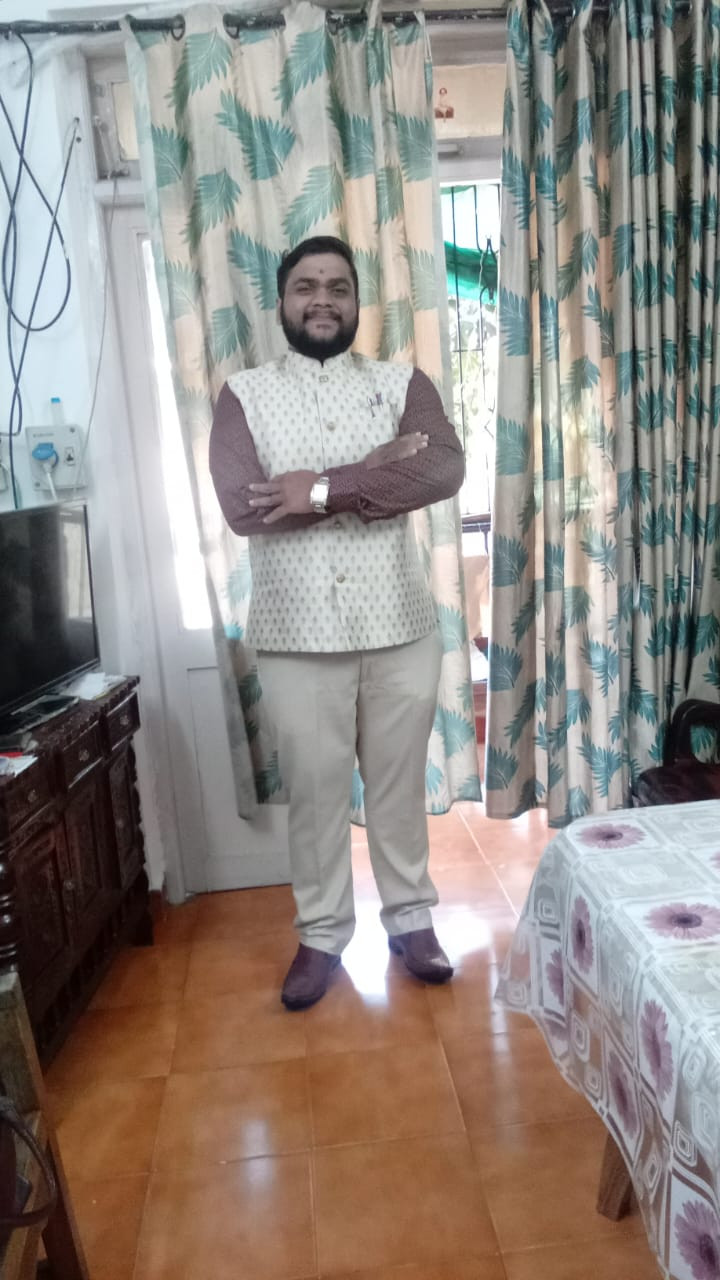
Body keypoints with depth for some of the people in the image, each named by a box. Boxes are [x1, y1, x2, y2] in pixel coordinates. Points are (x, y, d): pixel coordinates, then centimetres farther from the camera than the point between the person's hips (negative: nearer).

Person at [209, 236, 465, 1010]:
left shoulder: (402, 383, 4)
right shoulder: (243, 395, 1)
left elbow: (443, 472, -15)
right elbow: (241, 506, -16)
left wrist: (323, 489, -21)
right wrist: (380, 468, -16)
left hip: (399, 625, 1)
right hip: (296, 632, -1)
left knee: (399, 782, 14)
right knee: (314, 789, 11)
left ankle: (410, 916, 35)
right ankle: (321, 933, 32)